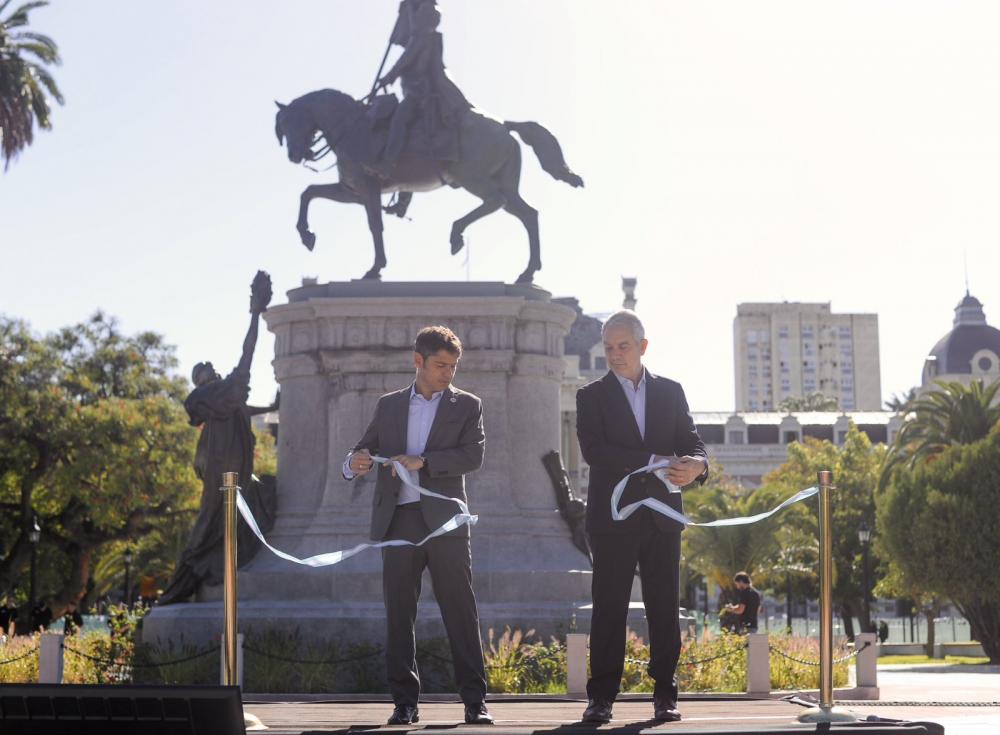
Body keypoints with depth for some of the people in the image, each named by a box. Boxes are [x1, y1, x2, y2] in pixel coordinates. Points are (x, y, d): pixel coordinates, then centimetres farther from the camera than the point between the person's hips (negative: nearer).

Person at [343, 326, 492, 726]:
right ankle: (405, 702, 7)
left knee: (460, 611, -3)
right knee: (398, 614, 2)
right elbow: (364, 451, 14)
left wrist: (422, 461, -16)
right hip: (398, 521, 2)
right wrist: (355, 463, -11)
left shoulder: (467, 405, 9)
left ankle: (475, 700, -2)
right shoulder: (388, 405, 15)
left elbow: (472, 456, -5)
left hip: (444, 520, -2)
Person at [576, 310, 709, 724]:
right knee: (609, 608, -3)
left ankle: (665, 695, 7)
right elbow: (593, 450, -10)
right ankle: (601, 697, -1)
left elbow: (691, 442, 7)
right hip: (613, 516, -2)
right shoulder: (592, 396, 4)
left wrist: (697, 465, -18)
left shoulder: (670, 392, 12)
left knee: (664, 608, 2)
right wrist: (655, 462, -18)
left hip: (661, 517, 2)